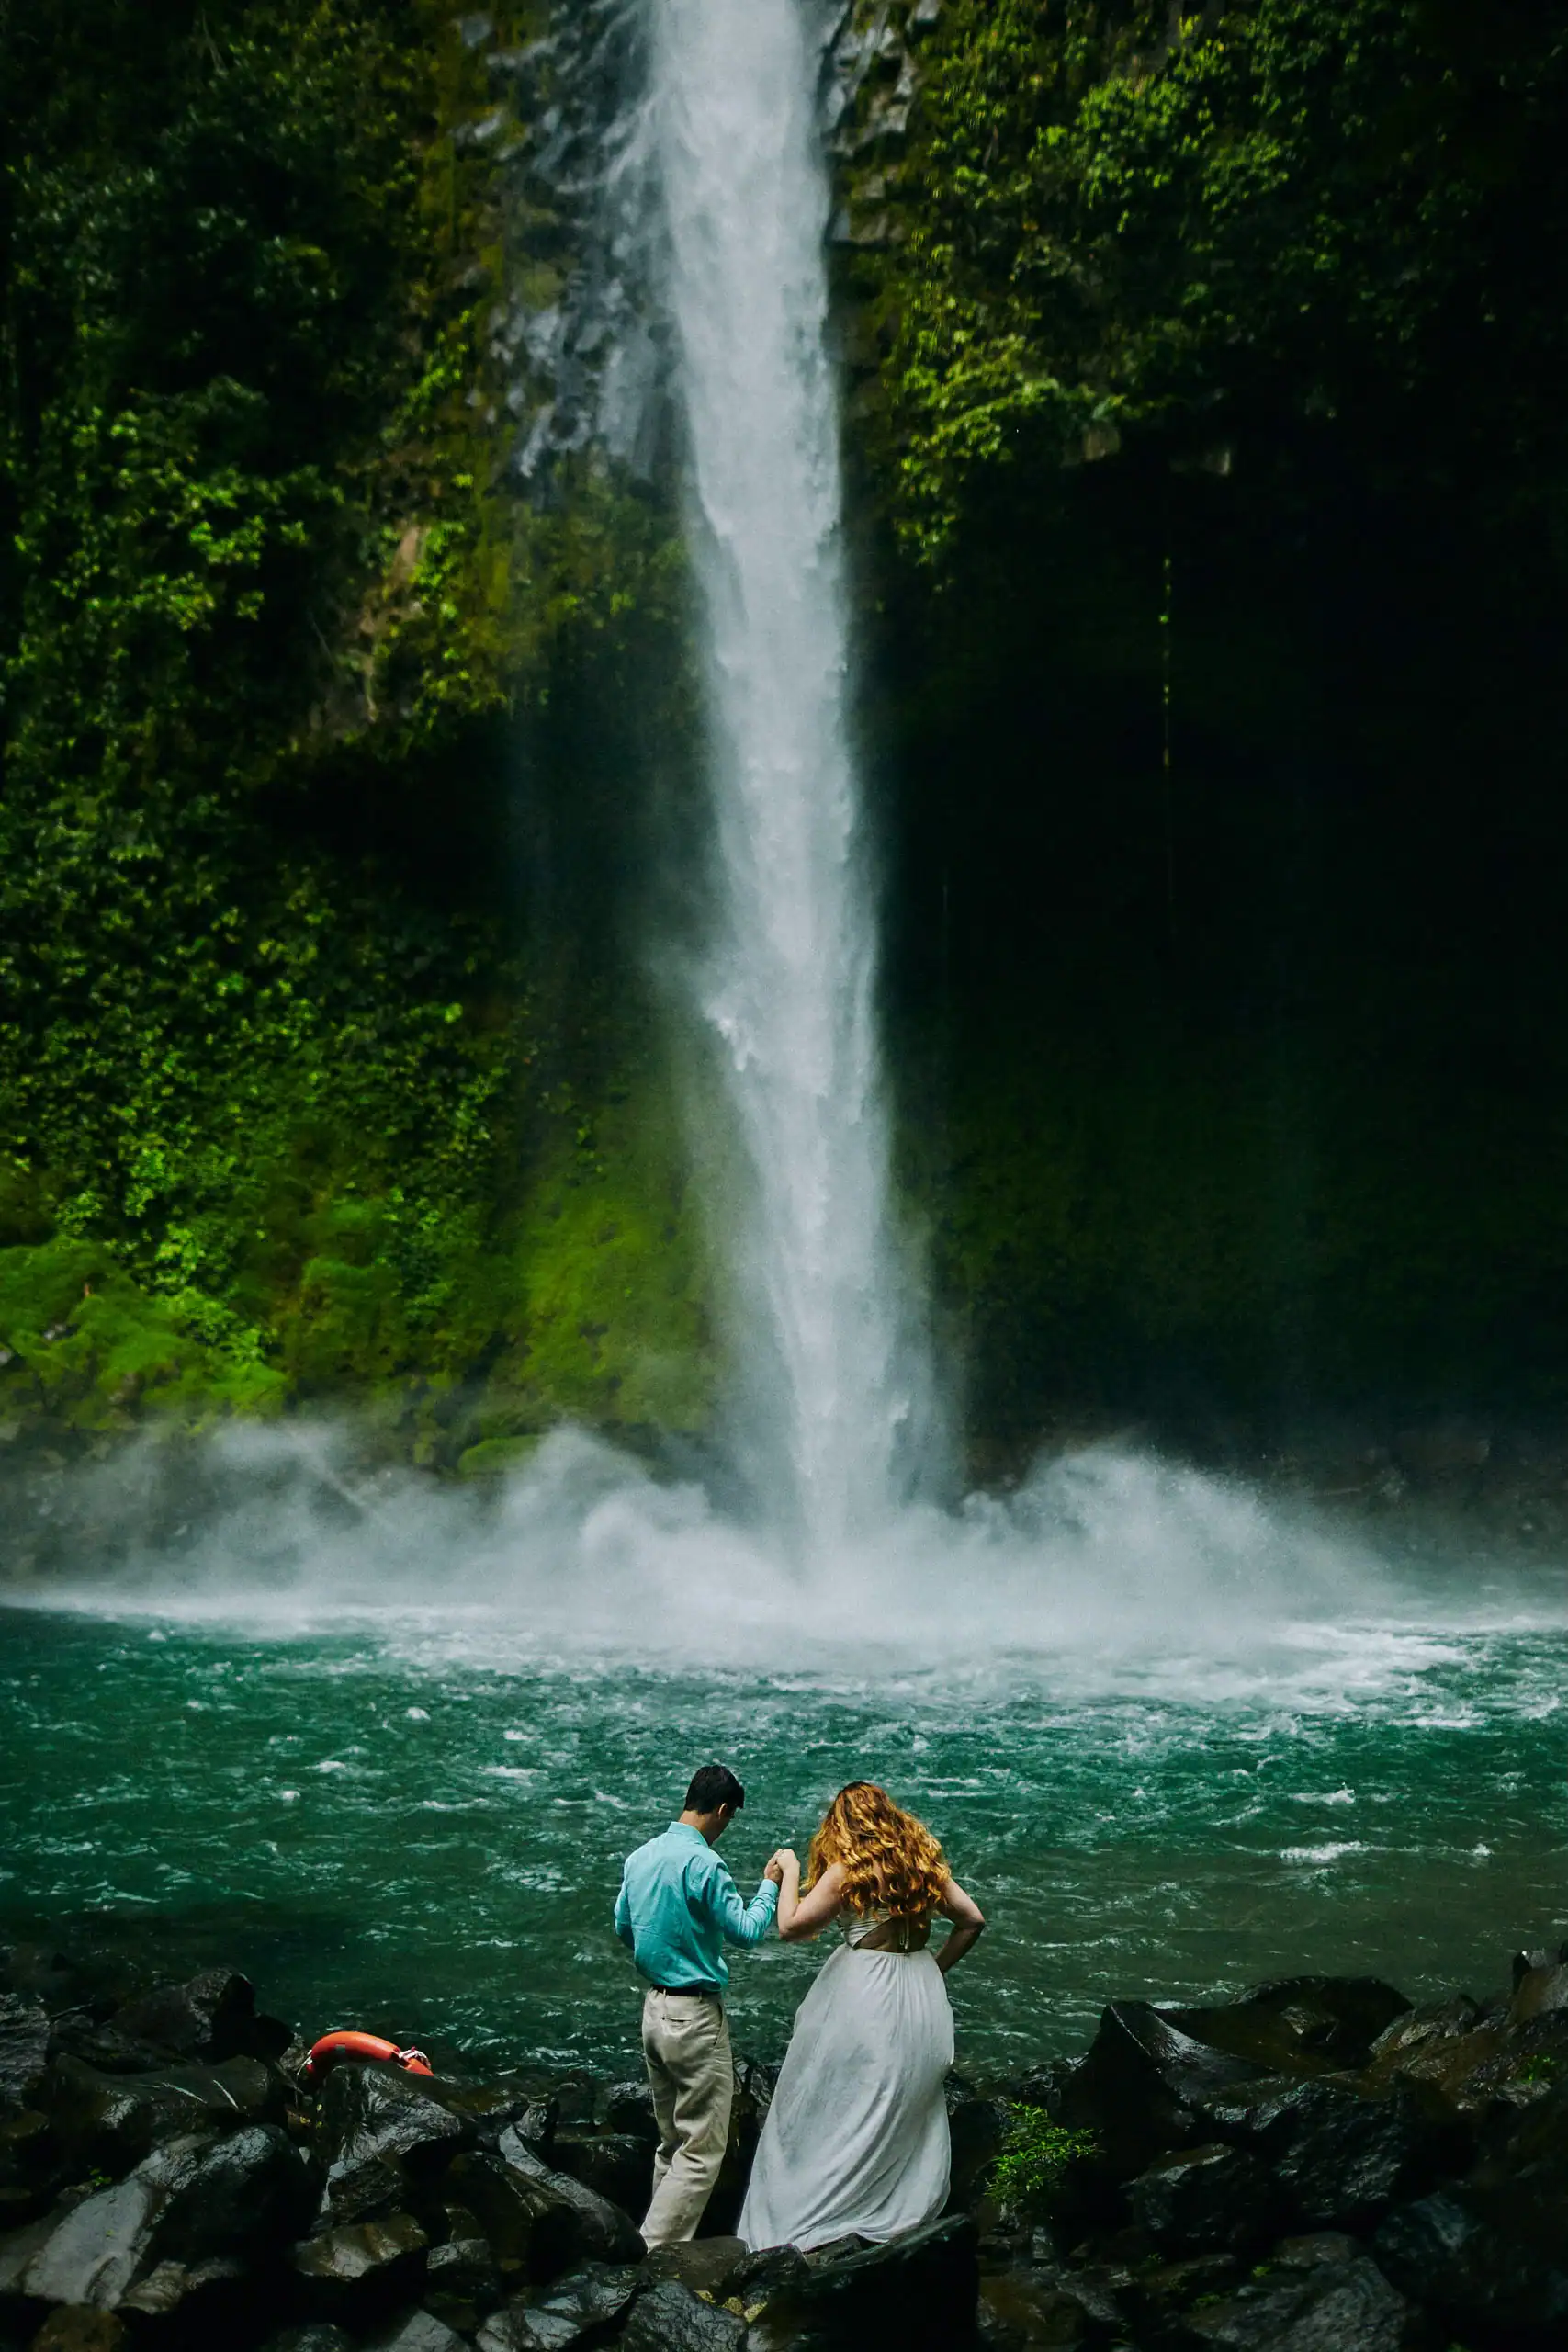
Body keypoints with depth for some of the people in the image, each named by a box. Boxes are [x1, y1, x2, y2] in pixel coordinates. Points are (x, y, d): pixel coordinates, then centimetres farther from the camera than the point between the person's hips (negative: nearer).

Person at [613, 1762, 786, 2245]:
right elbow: (747, 1930, -13)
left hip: (654, 2008, 9)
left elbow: (622, 1927, 18)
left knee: (672, 2142, 18)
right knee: (702, 2150, -2)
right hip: (696, 2016, -9)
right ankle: (657, 2254, -6)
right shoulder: (702, 1863, -19)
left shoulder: (640, 1857, 7)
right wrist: (770, 1884, 1)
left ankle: (665, 2243, 22)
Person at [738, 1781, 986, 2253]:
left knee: (829, 2113, 4)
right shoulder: (925, 1863, 6)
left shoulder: (847, 1871, -11)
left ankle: (799, 2226, 7)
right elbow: (972, 1920, 10)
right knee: (909, 2111, 15)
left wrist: (789, 1872, 0)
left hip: (864, 1999, -5)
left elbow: (791, 1927, -12)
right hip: (923, 1997, 6)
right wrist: (936, 1966, 15)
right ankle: (907, 2212, 18)